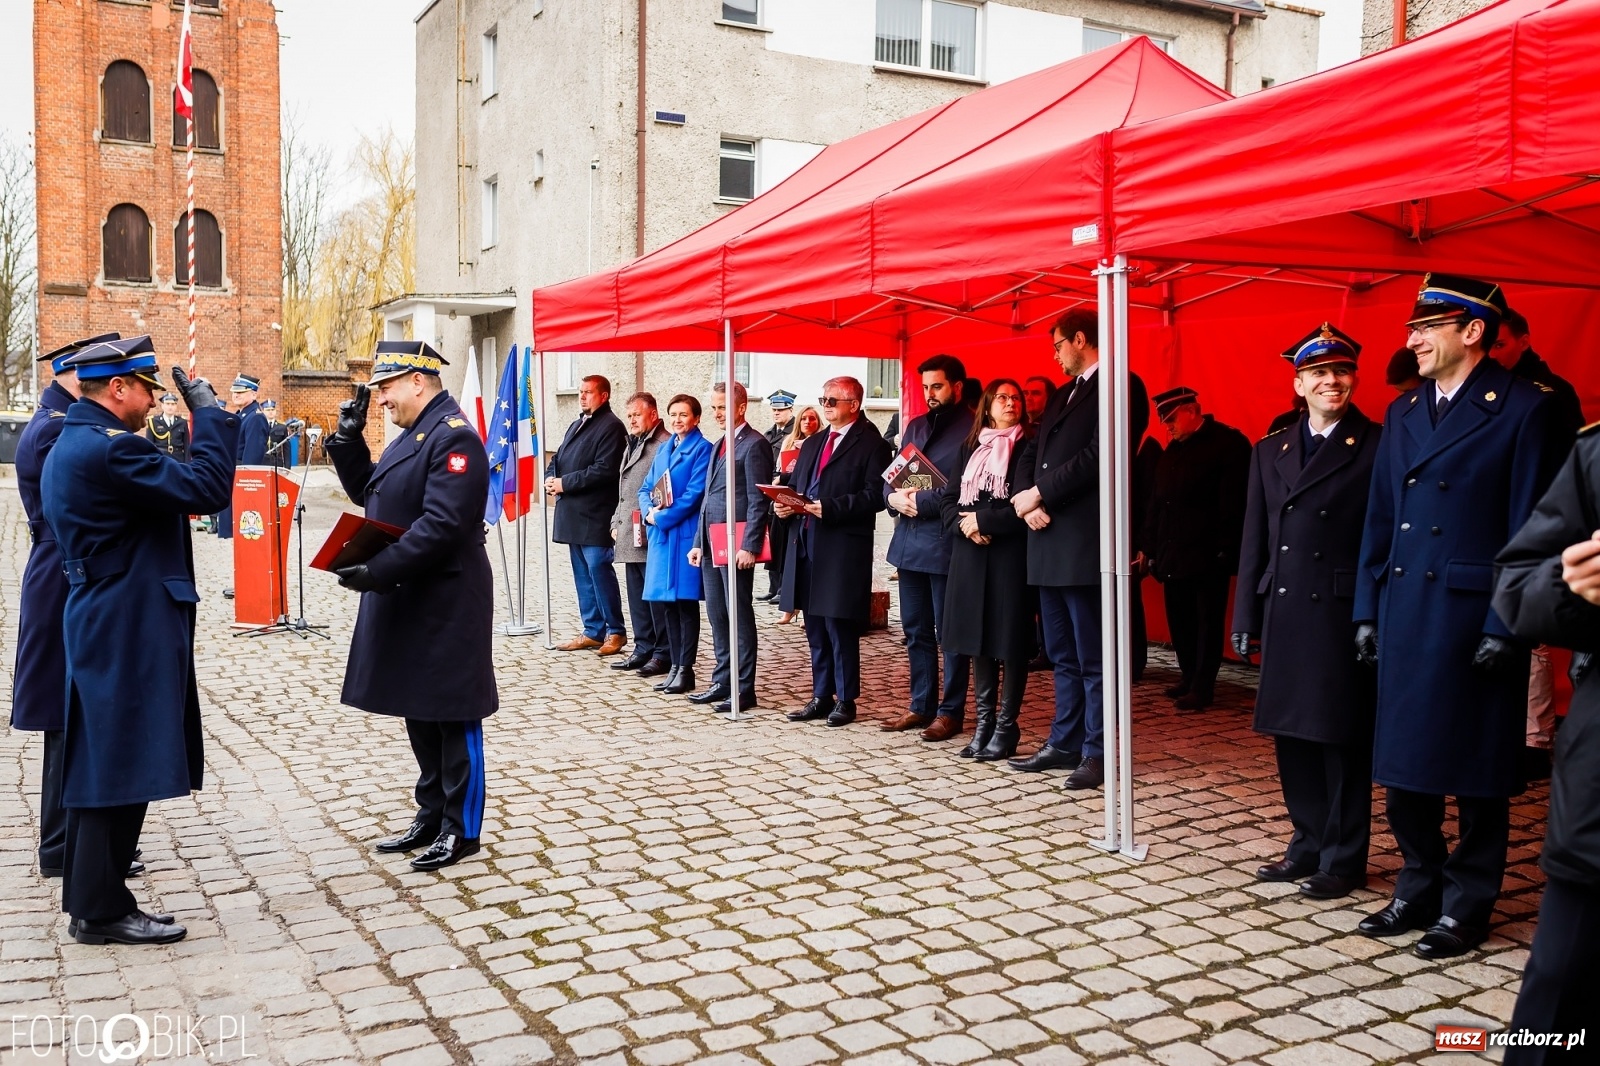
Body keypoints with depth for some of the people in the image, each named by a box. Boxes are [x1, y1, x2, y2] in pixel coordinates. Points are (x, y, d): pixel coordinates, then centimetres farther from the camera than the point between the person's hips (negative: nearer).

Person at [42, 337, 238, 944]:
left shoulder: (70, 443, 14)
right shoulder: (107, 448, -20)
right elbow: (207, 489, -23)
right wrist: (209, 412, -15)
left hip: (99, 626, 11)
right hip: (127, 634, -11)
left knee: (98, 761, 17)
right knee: (123, 764, -1)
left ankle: (87, 892, 29)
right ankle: (102, 910, 9)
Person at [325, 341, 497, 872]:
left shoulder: (454, 438, -17)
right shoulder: (413, 434, 14)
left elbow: (441, 525, -25)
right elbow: (367, 495, 19)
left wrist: (378, 570, -27)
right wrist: (349, 438, 8)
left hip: (445, 605, -10)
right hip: (405, 600, 10)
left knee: (451, 717, 1)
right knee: (418, 712, 16)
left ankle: (461, 829, 13)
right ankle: (431, 816, 28)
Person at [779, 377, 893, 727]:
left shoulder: (871, 444, -4)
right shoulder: (812, 444, 20)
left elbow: (875, 496, -14)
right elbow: (796, 487, 23)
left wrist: (830, 508, -21)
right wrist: (785, 504, 1)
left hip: (843, 550, -7)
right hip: (805, 544, 7)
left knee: (840, 627, -2)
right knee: (815, 628, 11)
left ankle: (845, 699, 9)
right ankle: (821, 696, 20)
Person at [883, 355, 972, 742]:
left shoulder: (972, 429, -7)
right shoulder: (914, 426, 17)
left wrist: (922, 500, -17)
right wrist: (894, 496, -6)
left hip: (945, 542, -7)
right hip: (909, 542, 7)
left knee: (949, 633, 1)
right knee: (915, 630, 13)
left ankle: (951, 711, 10)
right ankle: (921, 706, 23)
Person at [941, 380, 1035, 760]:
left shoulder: (1027, 449, -1)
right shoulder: (969, 449, 14)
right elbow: (948, 499, 9)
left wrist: (984, 520, -12)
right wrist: (964, 526, -9)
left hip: (1010, 556, -4)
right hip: (970, 554, 5)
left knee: (1009, 639, -2)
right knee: (977, 637, 7)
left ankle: (1006, 727, 5)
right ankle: (983, 722, 14)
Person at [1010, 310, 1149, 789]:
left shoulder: (1122, 386, -6)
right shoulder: (1062, 396, 22)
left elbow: (1099, 456, -17)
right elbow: (1031, 453, 17)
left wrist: (1039, 494, -13)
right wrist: (1028, 502, -2)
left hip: (1084, 542, -9)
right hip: (1048, 541, 9)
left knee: (1092, 657, -1)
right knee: (1062, 656, 14)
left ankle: (1096, 752, 6)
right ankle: (1064, 743, 21)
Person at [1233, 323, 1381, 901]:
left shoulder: (1376, 447, -4)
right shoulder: (1270, 450, 12)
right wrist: (1246, 617, 9)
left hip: (1343, 615, -5)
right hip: (1285, 615, 5)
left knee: (1342, 740, 5)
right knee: (1292, 735, 12)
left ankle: (1343, 858, 18)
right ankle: (1309, 845, 27)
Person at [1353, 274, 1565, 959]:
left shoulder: (1525, 408, -6)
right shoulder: (1403, 413, 12)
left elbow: (1529, 529, -10)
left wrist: (1506, 625, -14)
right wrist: (1367, 610, 9)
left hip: (1474, 615, -6)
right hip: (1404, 614, 6)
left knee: (1475, 770, 5)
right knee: (1404, 760, 11)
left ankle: (1465, 908, 18)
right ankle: (1418, 891, 26)